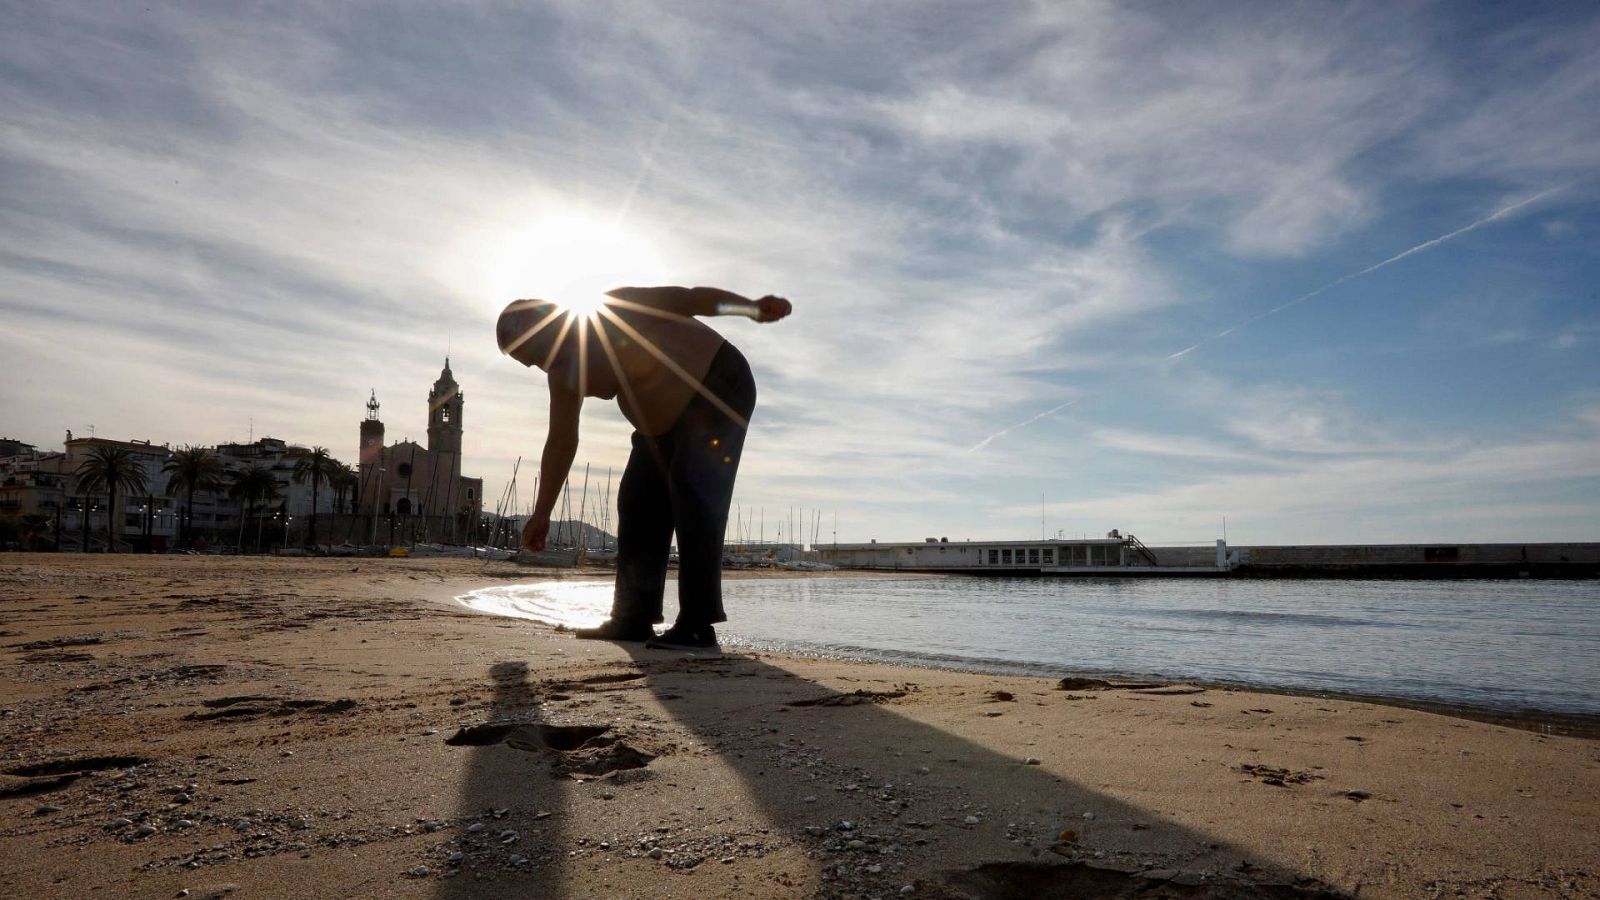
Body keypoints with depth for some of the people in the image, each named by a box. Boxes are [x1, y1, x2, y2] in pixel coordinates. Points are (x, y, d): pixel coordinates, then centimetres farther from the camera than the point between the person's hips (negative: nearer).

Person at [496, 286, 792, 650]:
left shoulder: (616, 310, -23)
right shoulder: (563, 373, 0)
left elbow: (687, 298, -28)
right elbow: (561, 443, 7)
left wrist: (754, 307, -43)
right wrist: (542, 513, 10)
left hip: (720, 390, -9)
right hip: (665, 424, 9)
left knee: (693, 495, -22)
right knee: (638, 504, 3)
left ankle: (698, 626, -23)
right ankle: (633, 619, 8)